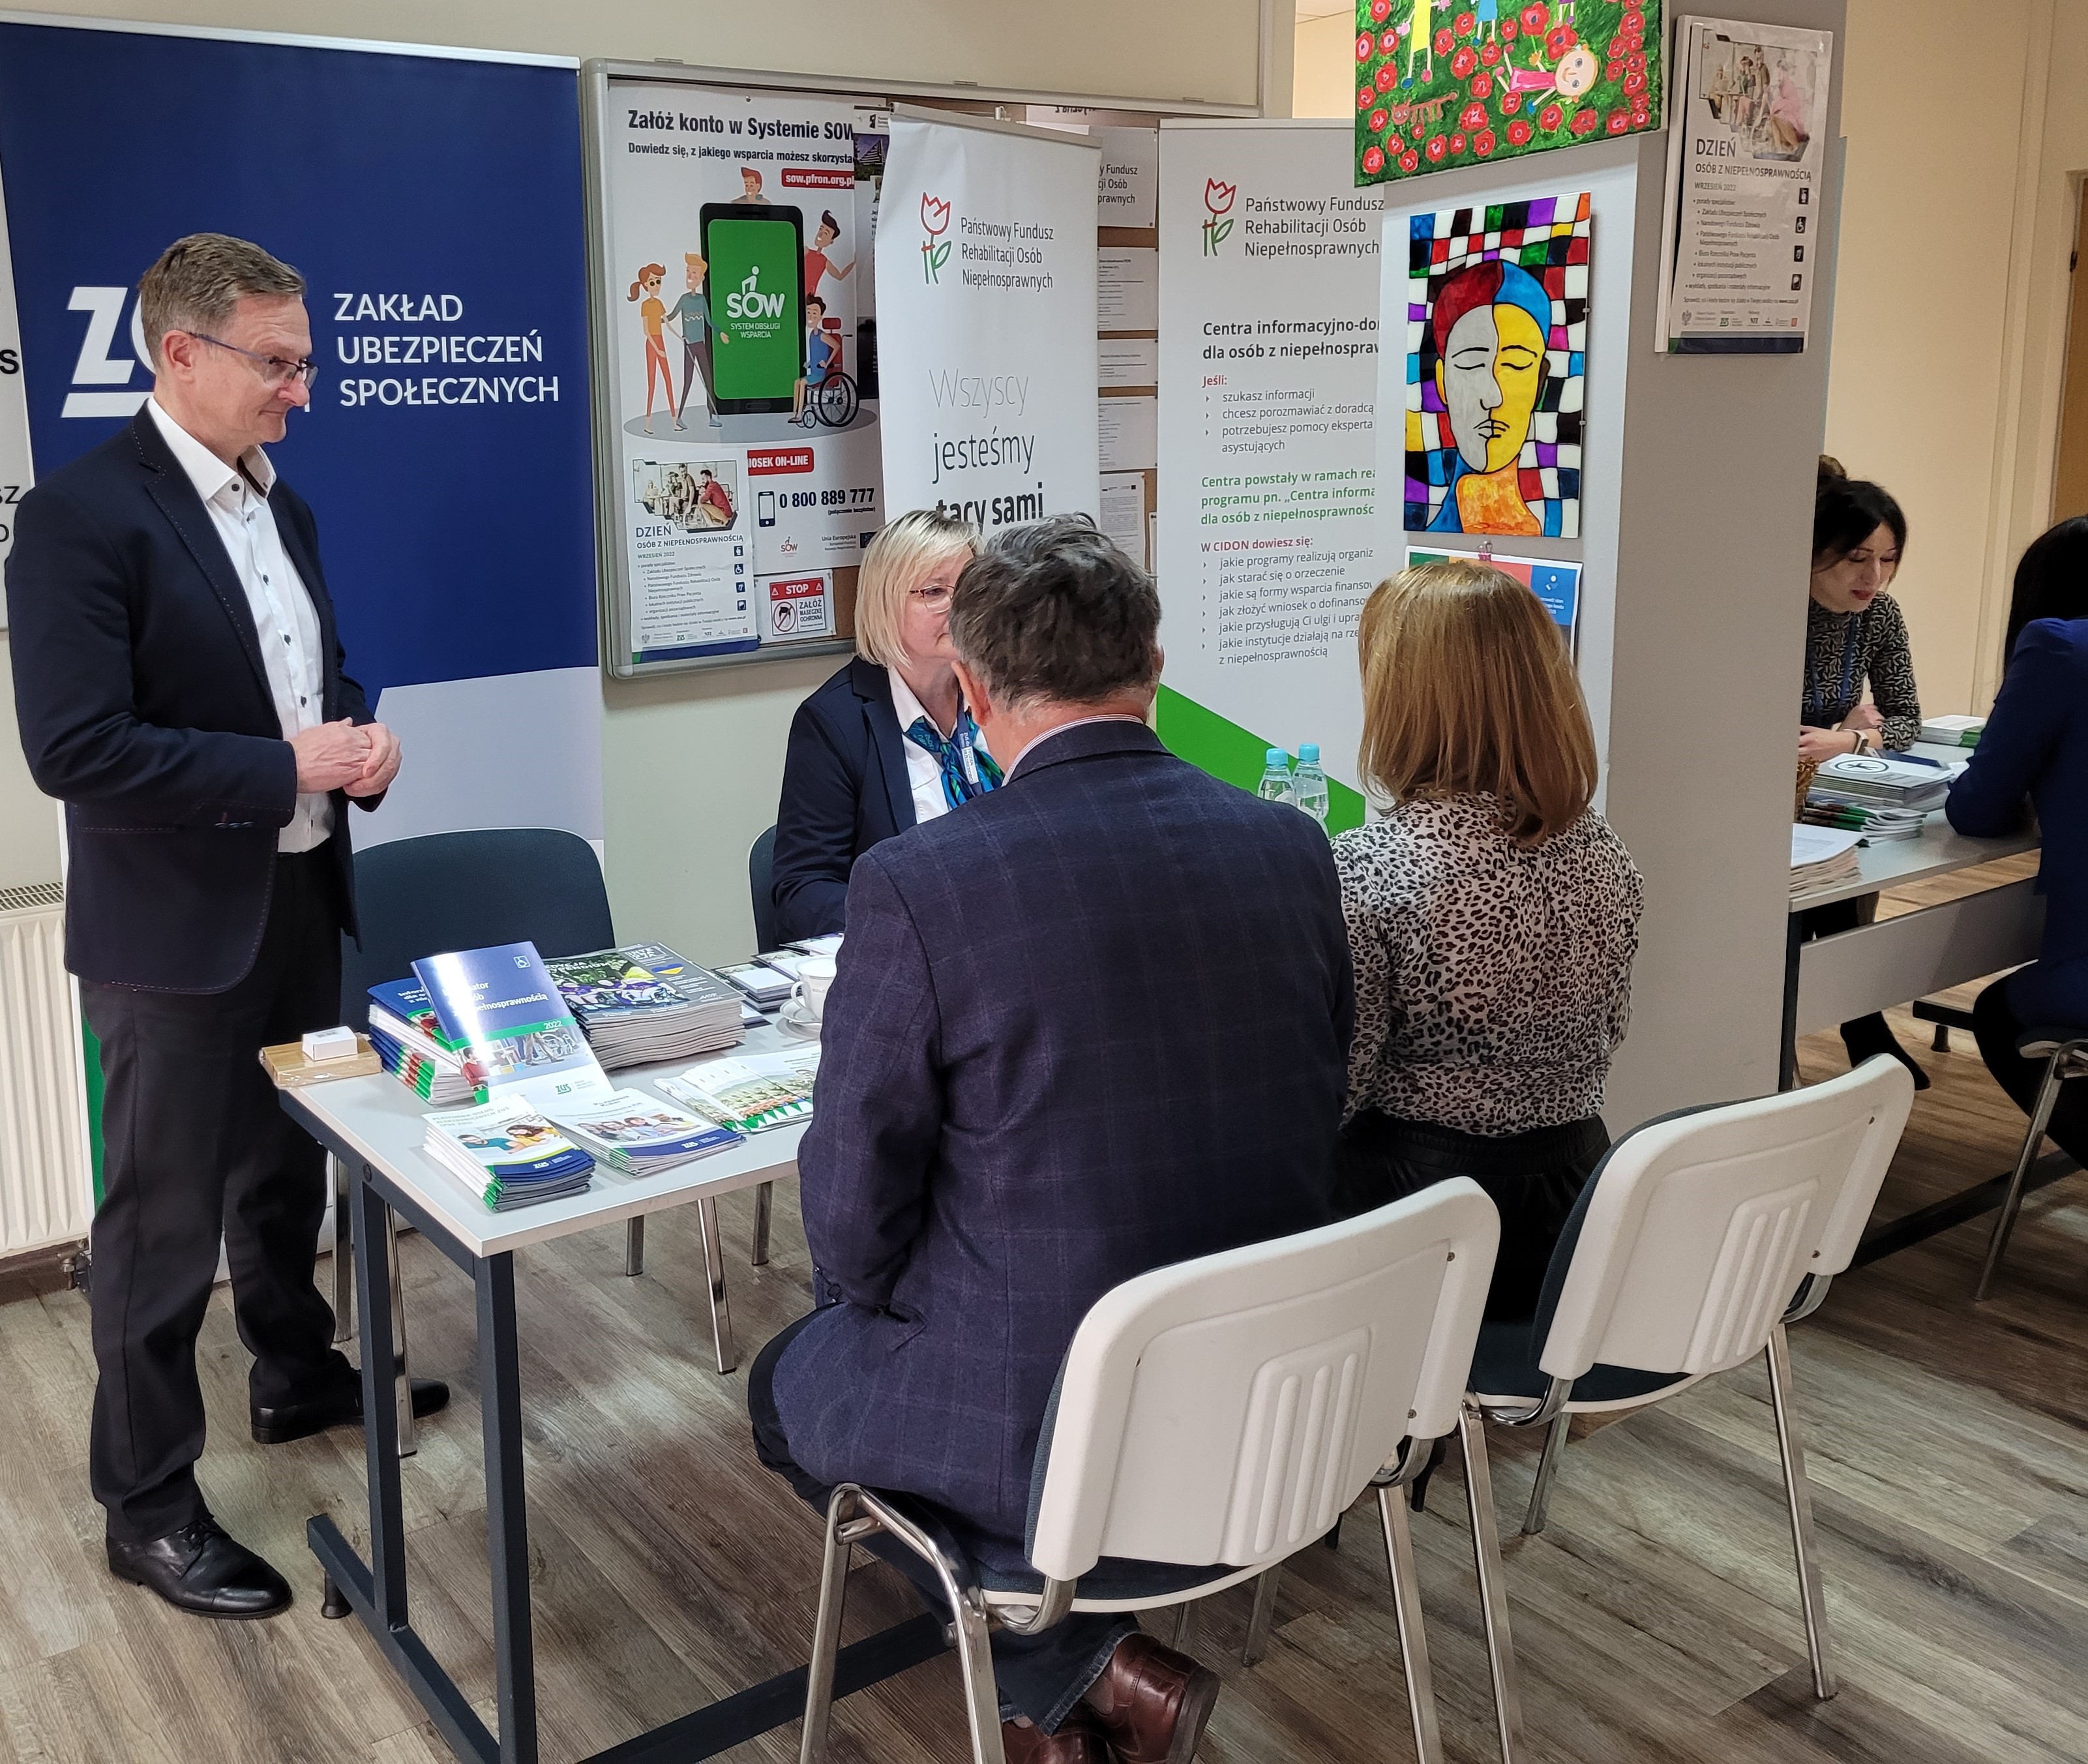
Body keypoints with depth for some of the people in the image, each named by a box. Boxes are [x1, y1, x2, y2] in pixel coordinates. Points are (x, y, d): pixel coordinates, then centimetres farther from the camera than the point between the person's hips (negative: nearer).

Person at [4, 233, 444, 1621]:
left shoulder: (279, 503, 8)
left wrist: (360, 739, -3)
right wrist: (286, 768, -24)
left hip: (299, 898, 8)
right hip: (176, 926, -8)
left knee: (286, 1168, 24)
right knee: (166, 1219, 4)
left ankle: (297, 1378, 45)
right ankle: (148, 1504, 19)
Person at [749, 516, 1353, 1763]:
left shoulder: (917, 885, -19)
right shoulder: (1292, 848, -4)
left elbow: (854, 1215, -11)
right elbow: (1314, 1118, 7)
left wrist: (897, 1292, 11)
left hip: (1050, 1427, -6)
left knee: (790, 1387, 26)